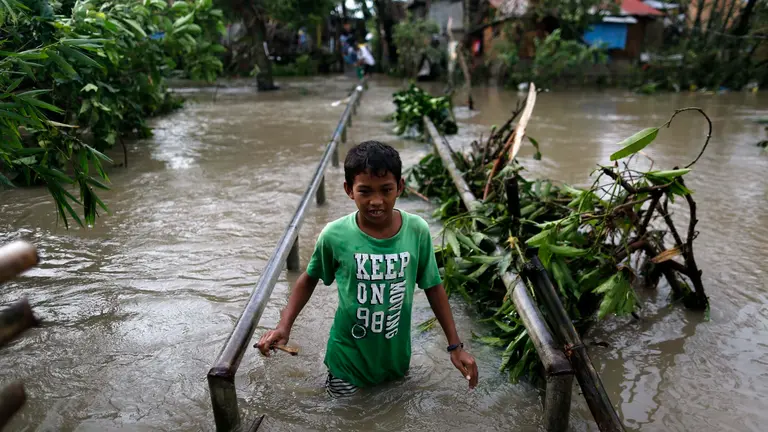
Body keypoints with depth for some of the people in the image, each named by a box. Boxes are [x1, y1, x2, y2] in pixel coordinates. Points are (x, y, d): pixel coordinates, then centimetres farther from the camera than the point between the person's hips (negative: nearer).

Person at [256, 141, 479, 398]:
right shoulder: (334, 235, -21)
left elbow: (433, 287, -5)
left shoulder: (417, 231, -18)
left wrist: (455, 345, -3)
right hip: (349, 356, -1)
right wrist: (284, 326, -14)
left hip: (396, 355, 2)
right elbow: (309, 279, -2)